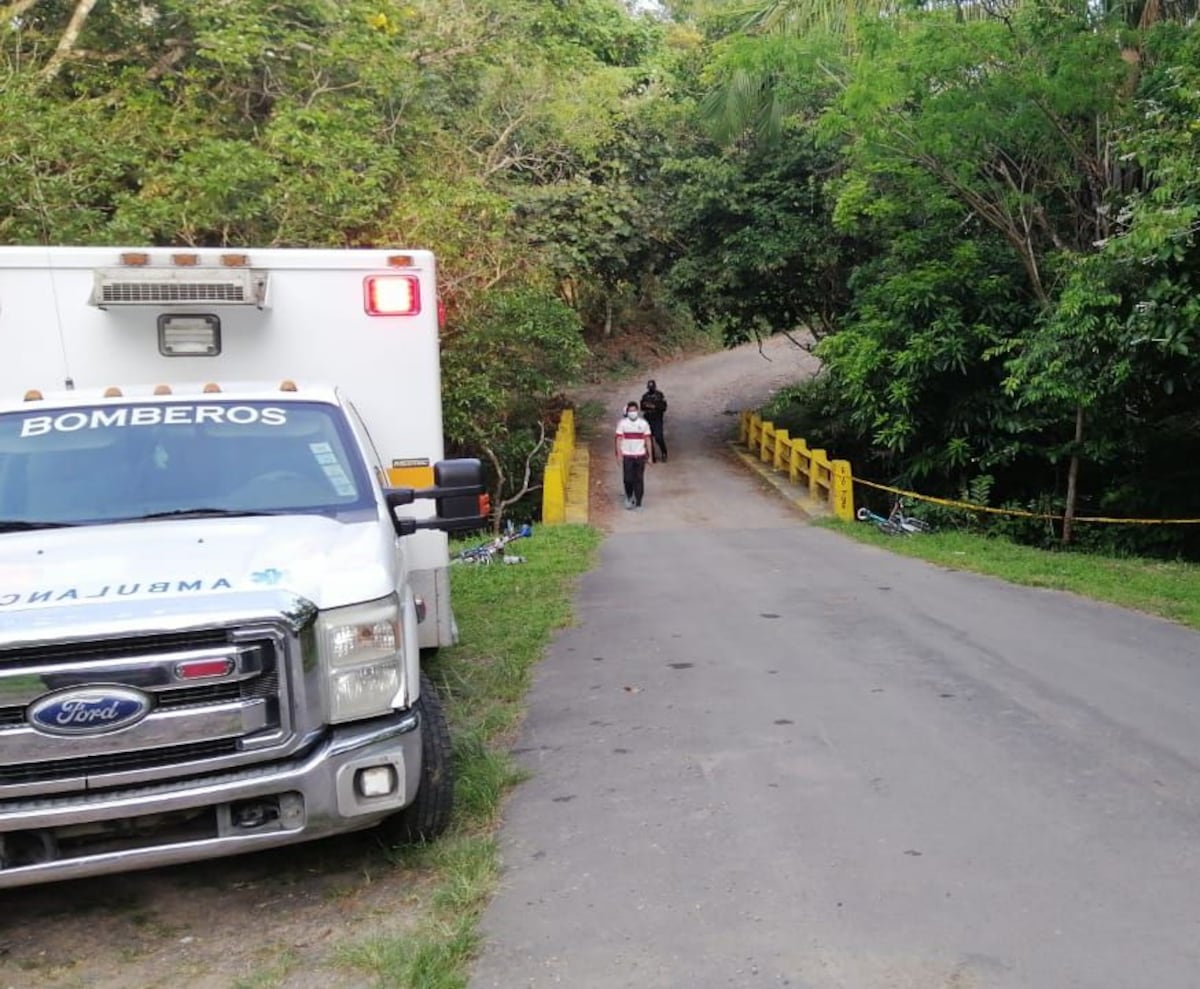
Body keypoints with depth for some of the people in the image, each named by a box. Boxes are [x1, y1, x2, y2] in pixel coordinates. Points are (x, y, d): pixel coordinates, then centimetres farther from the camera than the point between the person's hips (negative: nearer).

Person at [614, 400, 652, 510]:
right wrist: (619, 454, -6)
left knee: (639, 479, 2)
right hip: (627, 455, -1)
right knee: (628, 479, -1)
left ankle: (638, 502, 10)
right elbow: (619, 439, 0)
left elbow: (647, 439, 5)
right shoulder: (622, 423, -2)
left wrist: (649, 455, 2)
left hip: (640, 455, 1)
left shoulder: (644, 423, 1)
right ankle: (629, 497, 24)